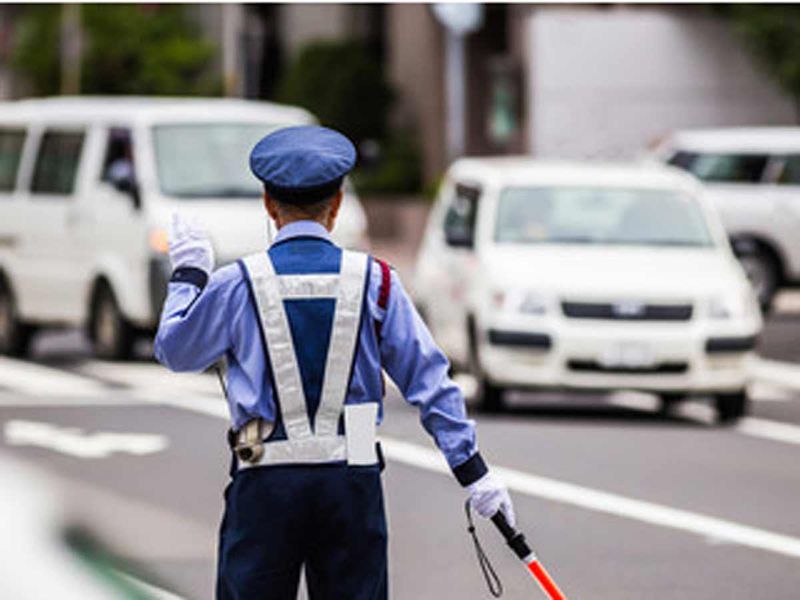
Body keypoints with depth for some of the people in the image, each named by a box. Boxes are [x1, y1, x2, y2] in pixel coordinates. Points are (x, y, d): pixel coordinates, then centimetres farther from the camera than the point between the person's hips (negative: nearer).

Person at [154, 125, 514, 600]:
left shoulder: (237, 285, -3)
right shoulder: (373, 280, 0)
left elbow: (175, 351, 13)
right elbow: (428, 378, 3)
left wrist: (189, 274, 28)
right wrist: (473, 471, 8)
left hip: (265, 485, -1)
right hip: (353, 484, 1)